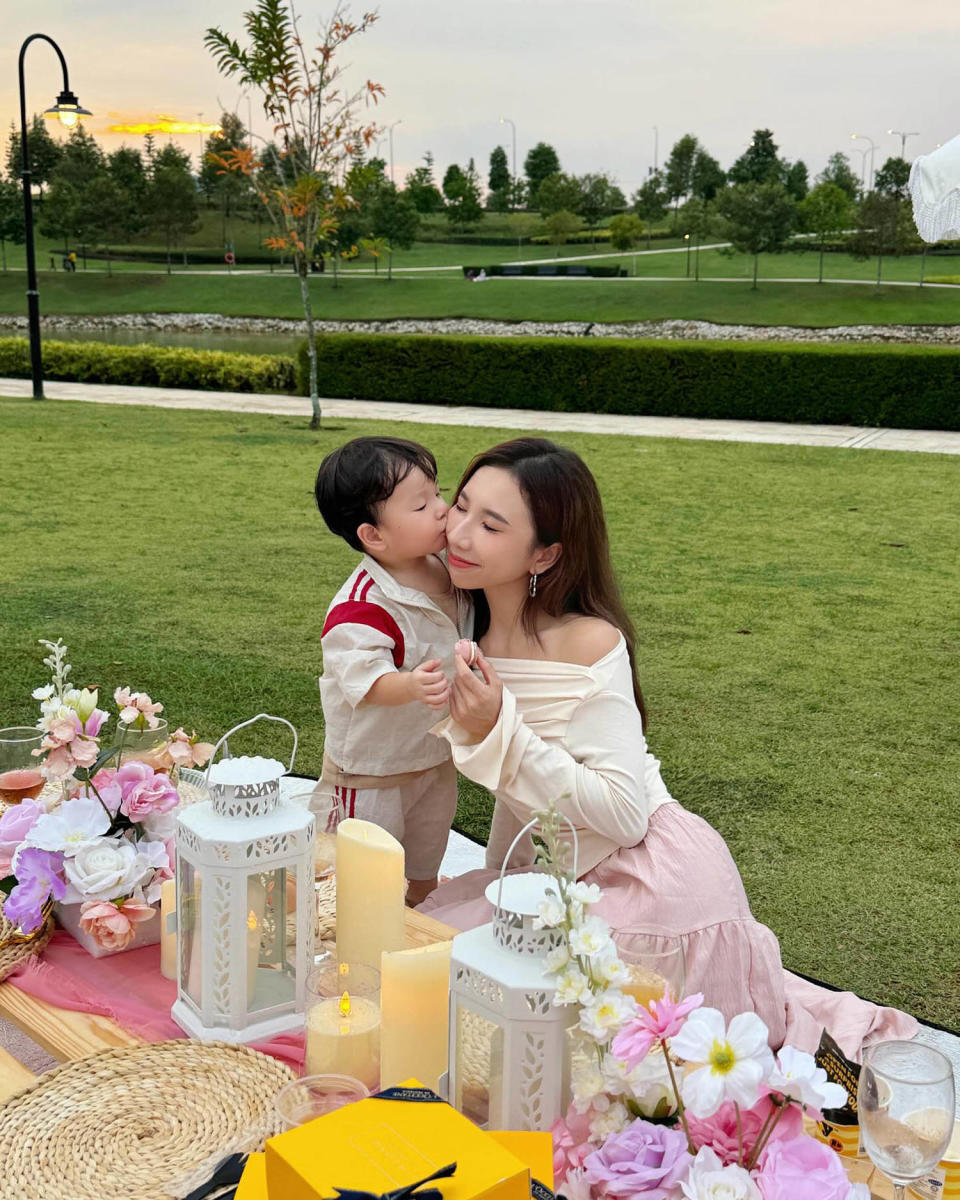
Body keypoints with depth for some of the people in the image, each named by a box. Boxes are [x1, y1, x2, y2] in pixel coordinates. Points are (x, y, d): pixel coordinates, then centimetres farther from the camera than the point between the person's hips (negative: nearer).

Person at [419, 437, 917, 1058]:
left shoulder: (588, 643, -22)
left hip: (650, 883, -8)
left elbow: (623, 813, -25)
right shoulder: (478, 633, 2)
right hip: (562, 879, 8)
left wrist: (500, 732, -28)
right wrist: (496, 884, 20)